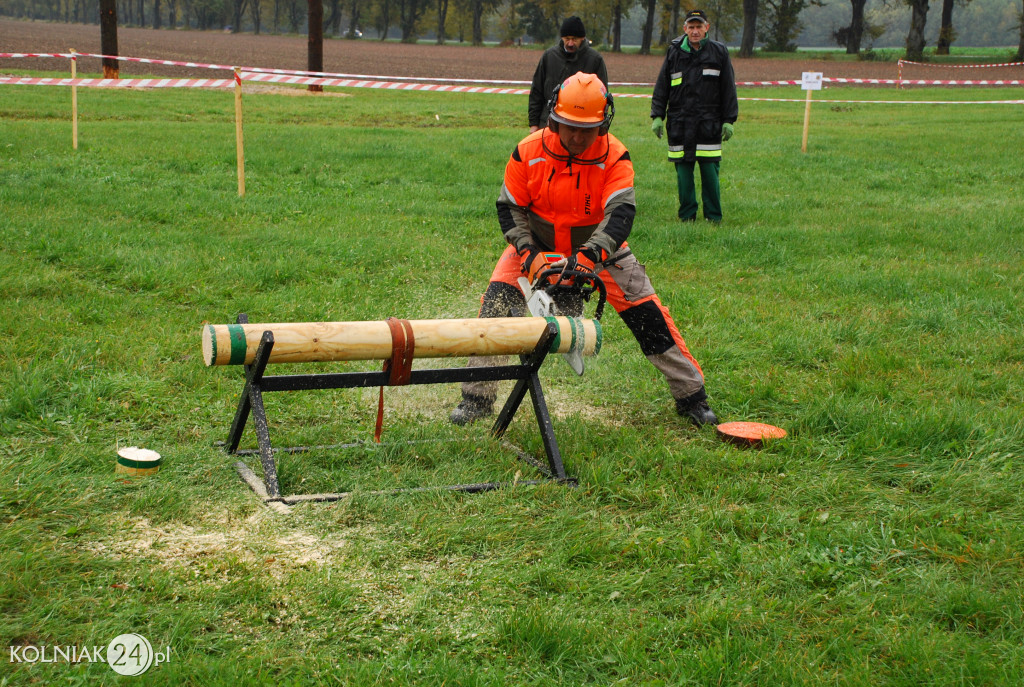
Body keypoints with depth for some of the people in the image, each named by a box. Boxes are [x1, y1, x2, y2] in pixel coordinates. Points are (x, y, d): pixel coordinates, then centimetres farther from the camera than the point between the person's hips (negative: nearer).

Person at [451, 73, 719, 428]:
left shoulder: (615, 157, -24)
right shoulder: (529, 152, -20)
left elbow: (620, 213, -35)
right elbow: (509, 206, -10)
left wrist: (589, 255, -51)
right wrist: (526, 250, -25)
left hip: (597, 245, -1)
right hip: (538, 242, 1)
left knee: (646, 314, -6)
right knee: (497, 301, -17)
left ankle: (691, 395, 9)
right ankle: (477, 399, -7)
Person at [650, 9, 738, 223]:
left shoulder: (719, 52, 5)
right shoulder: (674, 52, 7)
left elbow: (728, 89, 8)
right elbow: (661, 87, 10)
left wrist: (729, 120, 3)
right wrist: (657, 116, 3)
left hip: (709, 123, -1)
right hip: (679, 123, 1)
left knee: (710, 171, -2)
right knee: (683, 171, 2)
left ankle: (713, 216, 8)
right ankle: (687, 215, 12)